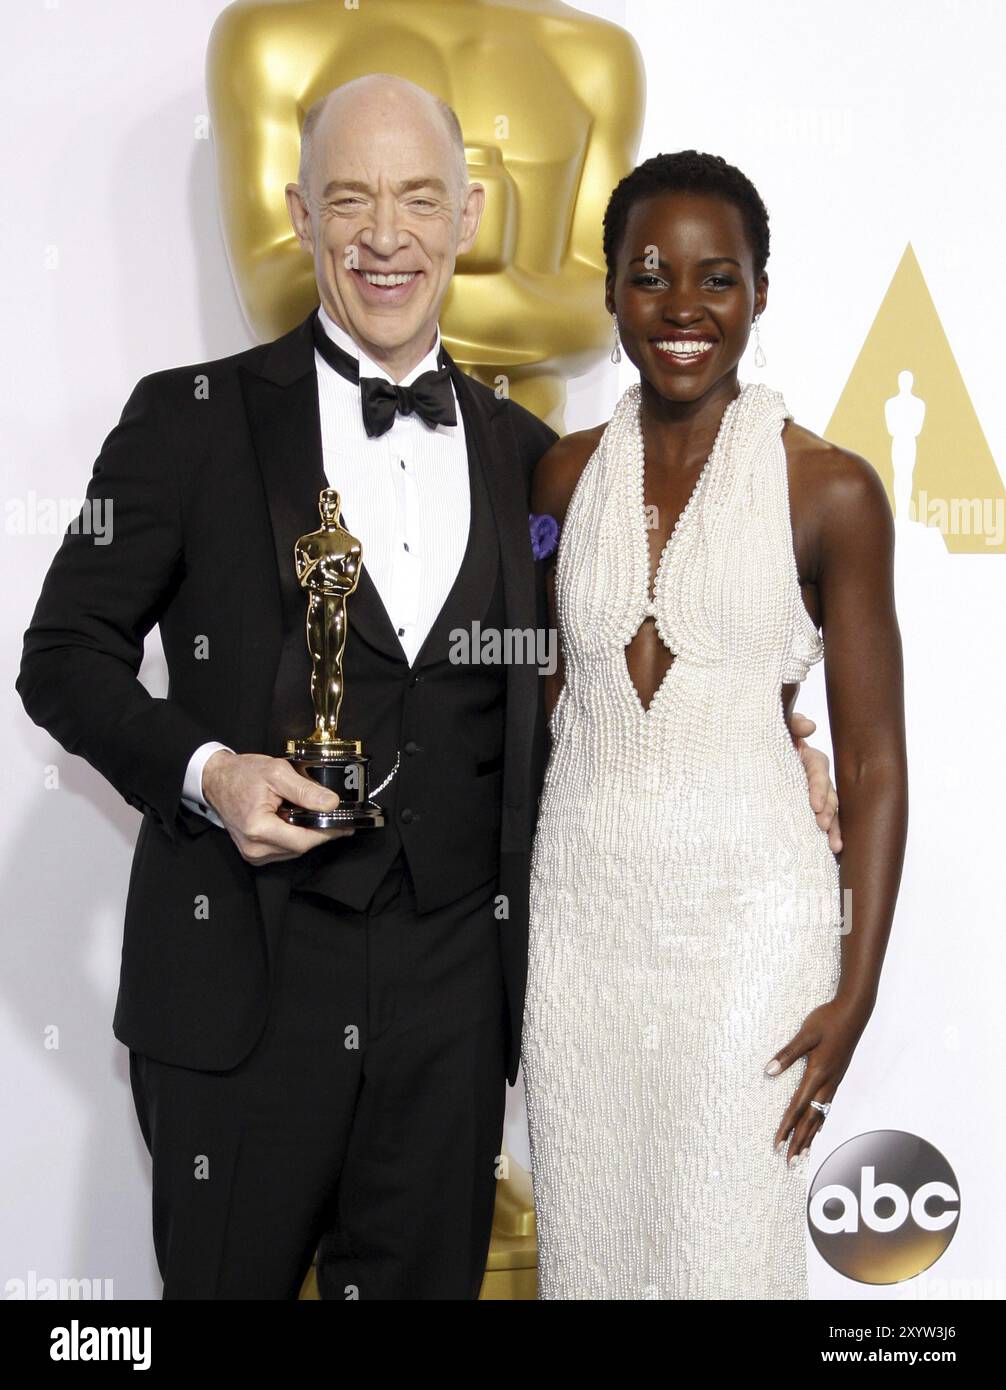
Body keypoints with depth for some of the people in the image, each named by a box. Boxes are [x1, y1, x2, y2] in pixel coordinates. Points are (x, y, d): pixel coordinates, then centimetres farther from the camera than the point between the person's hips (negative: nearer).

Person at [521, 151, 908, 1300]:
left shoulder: (830, 491, -6)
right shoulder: (568, 473, 6)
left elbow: (871, 762, -4)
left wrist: (856, 990, -9)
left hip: (746, 912, -3)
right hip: (578, 903, 4)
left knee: (723, 1250, 4)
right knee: (584, 1241, 13)